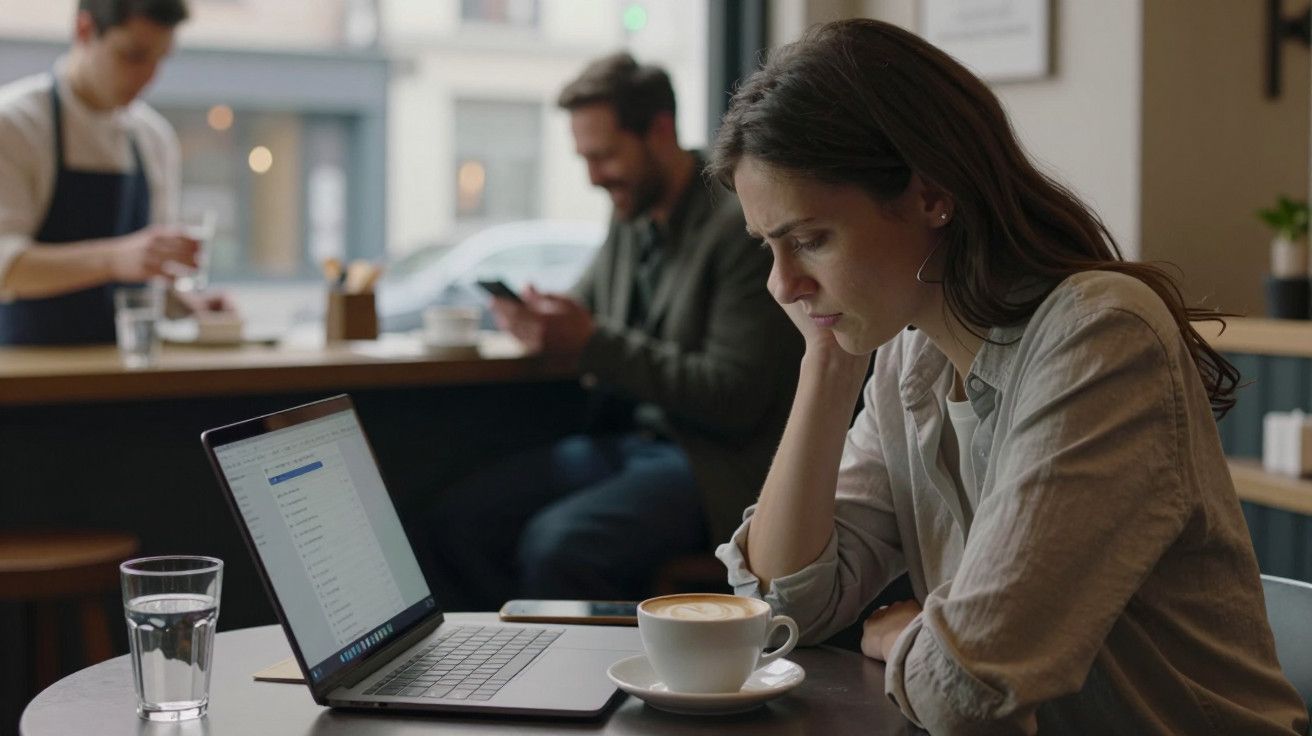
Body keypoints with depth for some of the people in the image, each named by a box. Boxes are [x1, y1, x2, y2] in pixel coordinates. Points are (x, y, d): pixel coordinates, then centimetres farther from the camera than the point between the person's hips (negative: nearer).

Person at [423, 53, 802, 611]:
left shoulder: (743, 226, -14)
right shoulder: (632, 220, 12)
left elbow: (734, 398, -19)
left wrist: (594, 342, -21)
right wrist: (541, 320, -2)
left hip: (718, 462, -8)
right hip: (626, 437, 8)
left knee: (557, 544, -30)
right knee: (458, 519, -9)